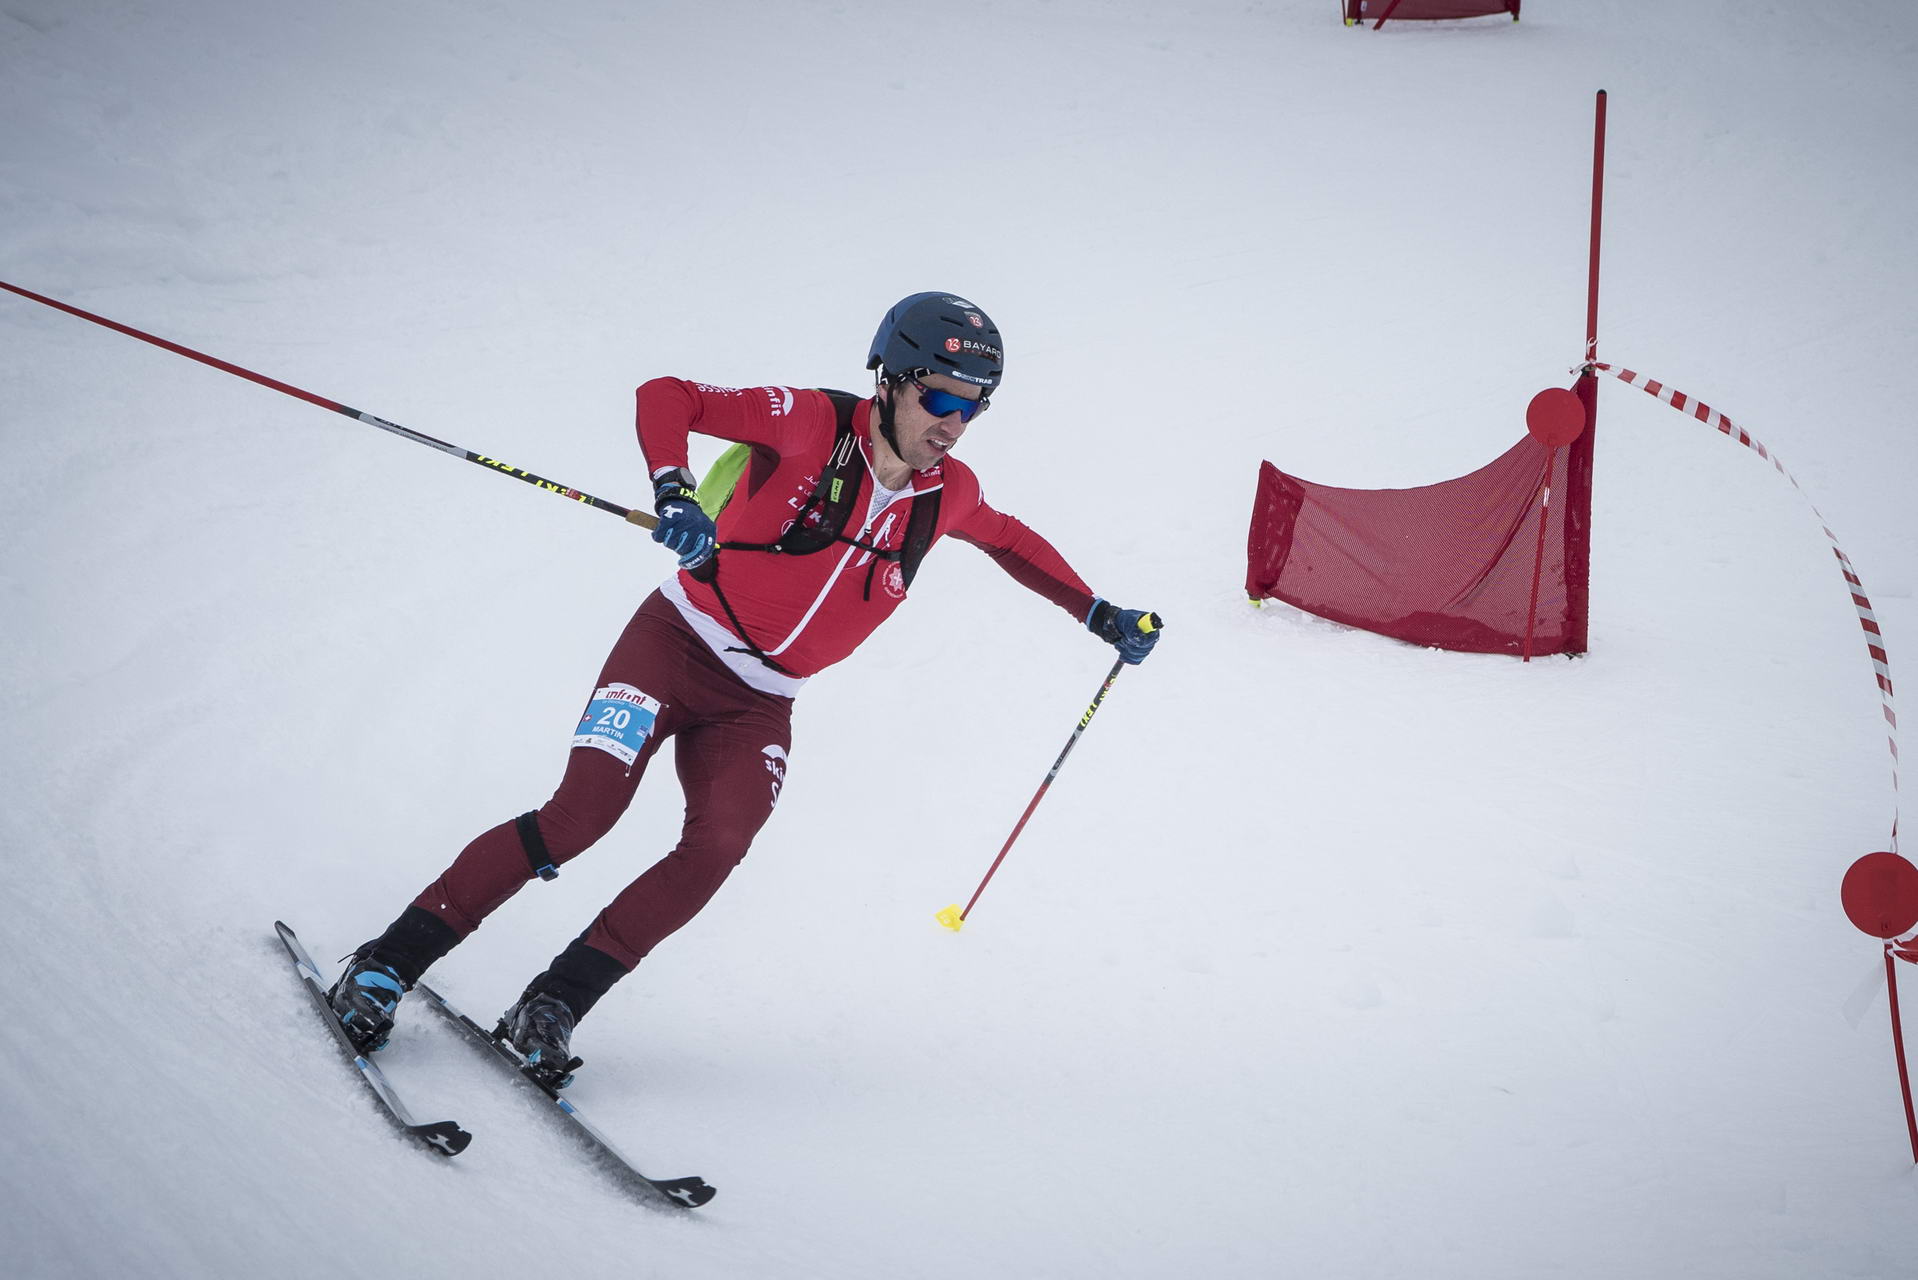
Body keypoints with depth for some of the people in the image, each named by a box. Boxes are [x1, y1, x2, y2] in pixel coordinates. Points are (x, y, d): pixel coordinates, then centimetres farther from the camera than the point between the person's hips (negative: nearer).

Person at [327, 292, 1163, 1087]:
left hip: (758, 707, 5)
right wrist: (672, 491, -32)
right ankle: (387, 965, -9)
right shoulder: (812, 426, -15)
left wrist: (1098, 615, 23)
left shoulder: (948, 496, 0)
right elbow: (666, 397, -15)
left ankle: (551, 1009, -12)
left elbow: (1007, 539, 23)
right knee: (579, 817, -19)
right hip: (678, 646, -5)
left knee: (717, 849, -21)